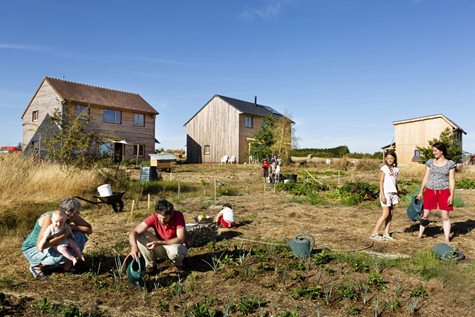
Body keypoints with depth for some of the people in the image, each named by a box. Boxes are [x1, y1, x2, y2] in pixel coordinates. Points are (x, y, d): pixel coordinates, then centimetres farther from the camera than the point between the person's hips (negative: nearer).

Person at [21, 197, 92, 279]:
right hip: (32, 250, -6)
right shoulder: (49, 218, -33)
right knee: (63, 254, -33)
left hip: (50, 246, 6)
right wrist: (63, 235, -36)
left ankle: (68, 266, 0)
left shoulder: (70, 216, -14)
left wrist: (72, 227, -23)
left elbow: (89, 230, -11)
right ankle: (36, 266, -5)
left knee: (79, 235, -14)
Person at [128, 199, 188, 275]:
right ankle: (150, 265, -3)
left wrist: (159, 243, -35)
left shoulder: (178, 216, -24)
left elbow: (180, 239, -28)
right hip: (162, 248, 3)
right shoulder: (154, 217, -20)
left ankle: (177, 264, -2)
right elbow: (133, 232, -24)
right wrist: (134, 246, -46)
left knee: (174, 250, -39)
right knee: (140, 236, -20)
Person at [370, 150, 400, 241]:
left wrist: (398, 195, 14)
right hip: (386, 193, -6)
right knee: (386, 214, -9)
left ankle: (386, 234, 9)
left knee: (391, 214, 4)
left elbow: (395, 183, 18)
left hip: (394, 193, 6)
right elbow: (381, 182, -8)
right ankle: (374, 233, -4)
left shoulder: (396, 169, 12)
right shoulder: (384, 168, -5)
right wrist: (382, 195, -14)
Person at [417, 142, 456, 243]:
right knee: (425, 214, 5)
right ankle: (420, 234, 18)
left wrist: (452, 195, -6)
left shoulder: (450, 164, 0)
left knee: (445, 215, -1)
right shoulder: (430, 162, 6)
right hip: (430, 190, 2)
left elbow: (452, 180, 0)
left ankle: (447, 239, 10)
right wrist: (421, 192, 9)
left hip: (444, 191, -2)